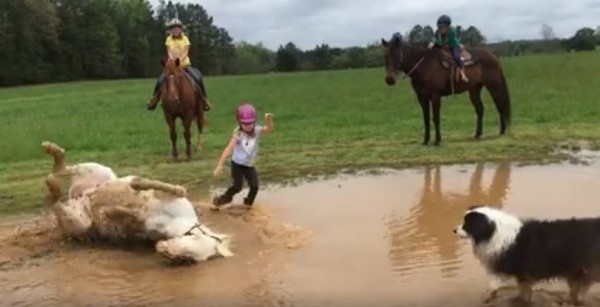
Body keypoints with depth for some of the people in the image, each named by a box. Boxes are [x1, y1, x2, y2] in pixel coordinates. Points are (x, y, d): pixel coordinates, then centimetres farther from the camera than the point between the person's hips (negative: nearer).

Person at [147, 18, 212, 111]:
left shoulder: (185, 39, 1)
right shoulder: (169, 39, 3)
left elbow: (185, 53, -7)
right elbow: (169, 52, -5)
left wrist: (179, 61, -24)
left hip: (185, 64, 0)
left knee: (198, 78, -22)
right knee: (160, 81, -18)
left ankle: (204, 99, -4)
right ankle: (155, 98, 9)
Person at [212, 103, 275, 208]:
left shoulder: (257, 131, -8)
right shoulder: (238, 134, -19)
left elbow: (269, 129, -23)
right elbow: (229, 149, -25)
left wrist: (269, 120, -45)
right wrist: (220, 165, -32)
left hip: (249, 165, 4)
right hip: (237, 164, -4)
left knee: (255, 186, -1)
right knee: (237, 186, -8)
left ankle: (248, 203, 25)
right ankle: (223, 199, 18)